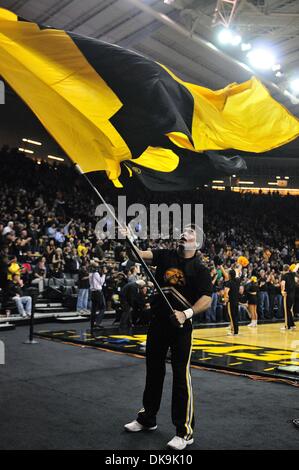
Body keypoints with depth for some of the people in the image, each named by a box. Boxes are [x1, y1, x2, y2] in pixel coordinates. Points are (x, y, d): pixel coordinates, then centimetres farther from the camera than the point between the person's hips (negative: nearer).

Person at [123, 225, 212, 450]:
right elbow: (142, 254, -9)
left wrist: (187, 313, -29)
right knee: (154, 371, 17)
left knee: (181, 375, -4)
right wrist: (128, 240, -25)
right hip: (158, 322, 5)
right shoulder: (166, 255, 5)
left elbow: (207, 300, -15)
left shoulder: (200, 269, -5)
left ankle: (185, 431, 7)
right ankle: (148, 418, 34)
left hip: (181, 326, -4)